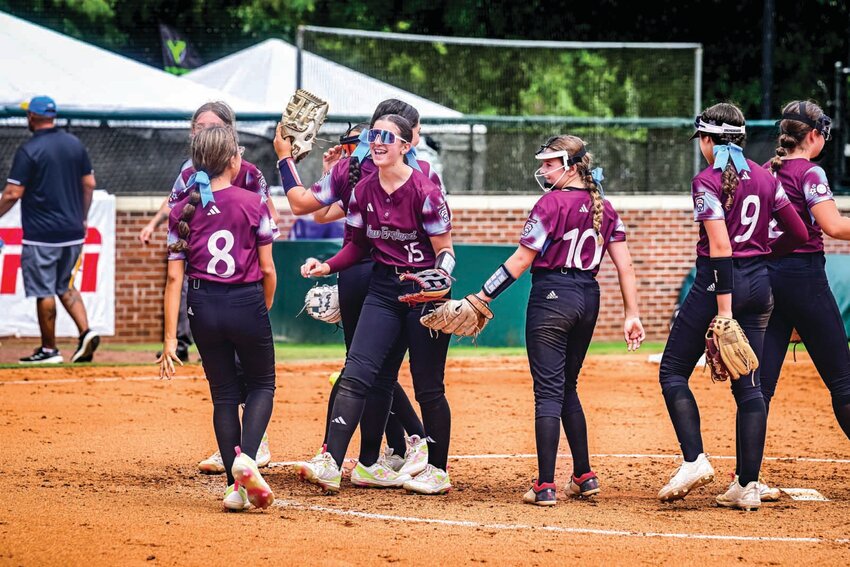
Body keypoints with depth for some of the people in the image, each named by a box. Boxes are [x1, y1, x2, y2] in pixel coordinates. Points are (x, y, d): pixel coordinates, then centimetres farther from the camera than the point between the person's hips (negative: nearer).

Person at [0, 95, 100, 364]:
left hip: (42, 235, -7)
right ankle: (86, 332, 1)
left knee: (44, 291, 2)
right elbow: (89, 183, 11)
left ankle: (49, 349, 8)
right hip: (73, 231, 7)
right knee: (65, 286, 18)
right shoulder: (75, 144, 7)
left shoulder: (29, 150, -12)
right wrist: (82, 218, 22)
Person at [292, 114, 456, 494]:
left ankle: (437, 471, 17)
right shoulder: (364, 191, 2)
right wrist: (327, 266, -4)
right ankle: (331, 464, -14)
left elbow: (445, 251, -10)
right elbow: (359, 245, 13)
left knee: (428, 388, 2)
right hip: (383, 288, 5)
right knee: (357, 374, -9)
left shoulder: (425, 192, -14)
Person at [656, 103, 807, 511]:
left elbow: (720, 246, -18)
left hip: (718, 280, -6)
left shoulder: (707, 181, -10)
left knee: (673, 371, 6)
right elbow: (799, 232, 11)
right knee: (749, 383, 7)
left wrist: (724, 309, -20)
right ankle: (748, 485, 2)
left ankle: (695, 460, -10)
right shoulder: (764, 178, 8)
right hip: (759, 285, 6)